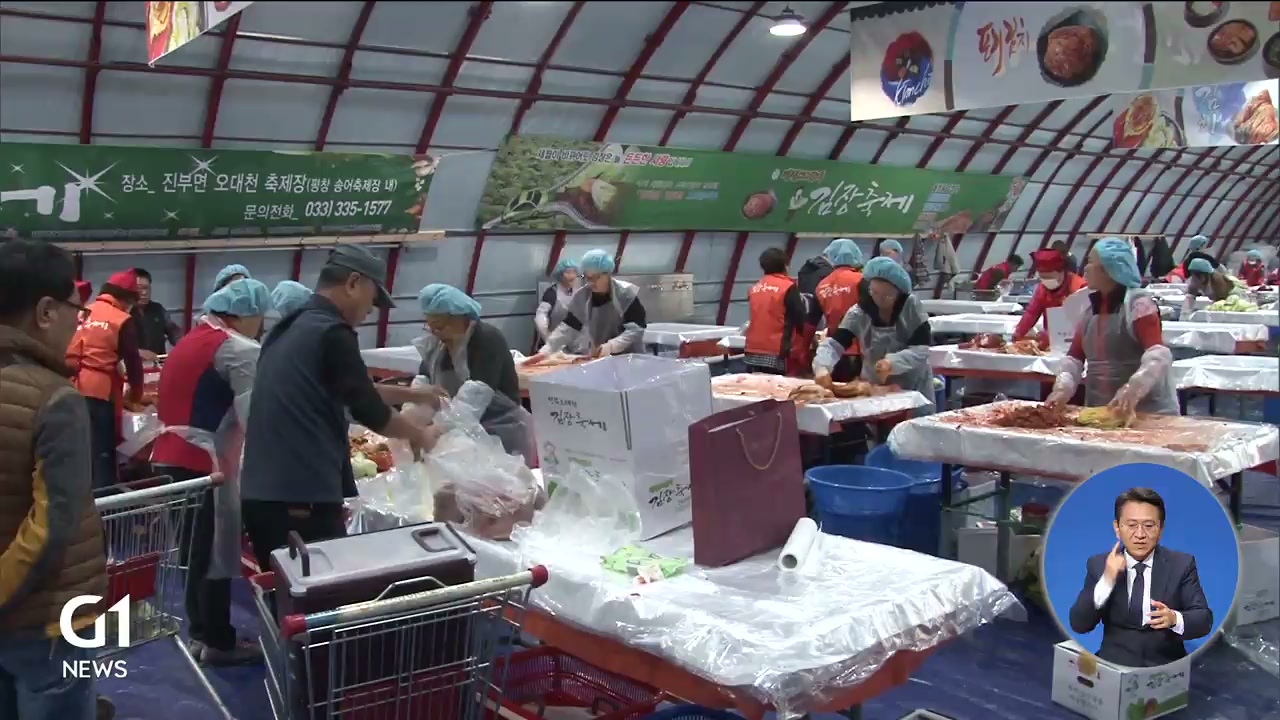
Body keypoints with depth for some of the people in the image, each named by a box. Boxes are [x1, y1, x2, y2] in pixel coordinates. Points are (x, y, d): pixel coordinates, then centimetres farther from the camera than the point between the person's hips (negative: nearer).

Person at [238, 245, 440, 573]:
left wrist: (411, 395, 30)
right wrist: (420, 435, 8)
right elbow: (369, 411, -9)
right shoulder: (332, 332, -11)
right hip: (302, 499, -9)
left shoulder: (288, 329, 16)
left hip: (260, 495, 9)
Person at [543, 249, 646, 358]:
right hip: (598, 359, 3)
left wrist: (611, 345, -30)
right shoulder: (580, 297, -2)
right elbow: (567, 329, 0)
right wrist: (546, 351, -12)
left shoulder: (627, 294, -13)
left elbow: (636, 330, -16)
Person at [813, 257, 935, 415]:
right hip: (874, 391, 1)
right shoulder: (858, 313, -10)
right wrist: (822, 368, -37)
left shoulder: (912, 307, -13)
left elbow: (921, 350, -18)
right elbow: (833, 344, -16)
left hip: (914, 391, -1)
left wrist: (892, 362, -36)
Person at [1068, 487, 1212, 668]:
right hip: (1113, 665, -1)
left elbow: (1205, 620, -3)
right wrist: (1106, 582, -19)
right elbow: (1078, 625, -6)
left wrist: (1175, 619, -24)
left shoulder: (1182, 564, 3)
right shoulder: (1098, 564, 2)